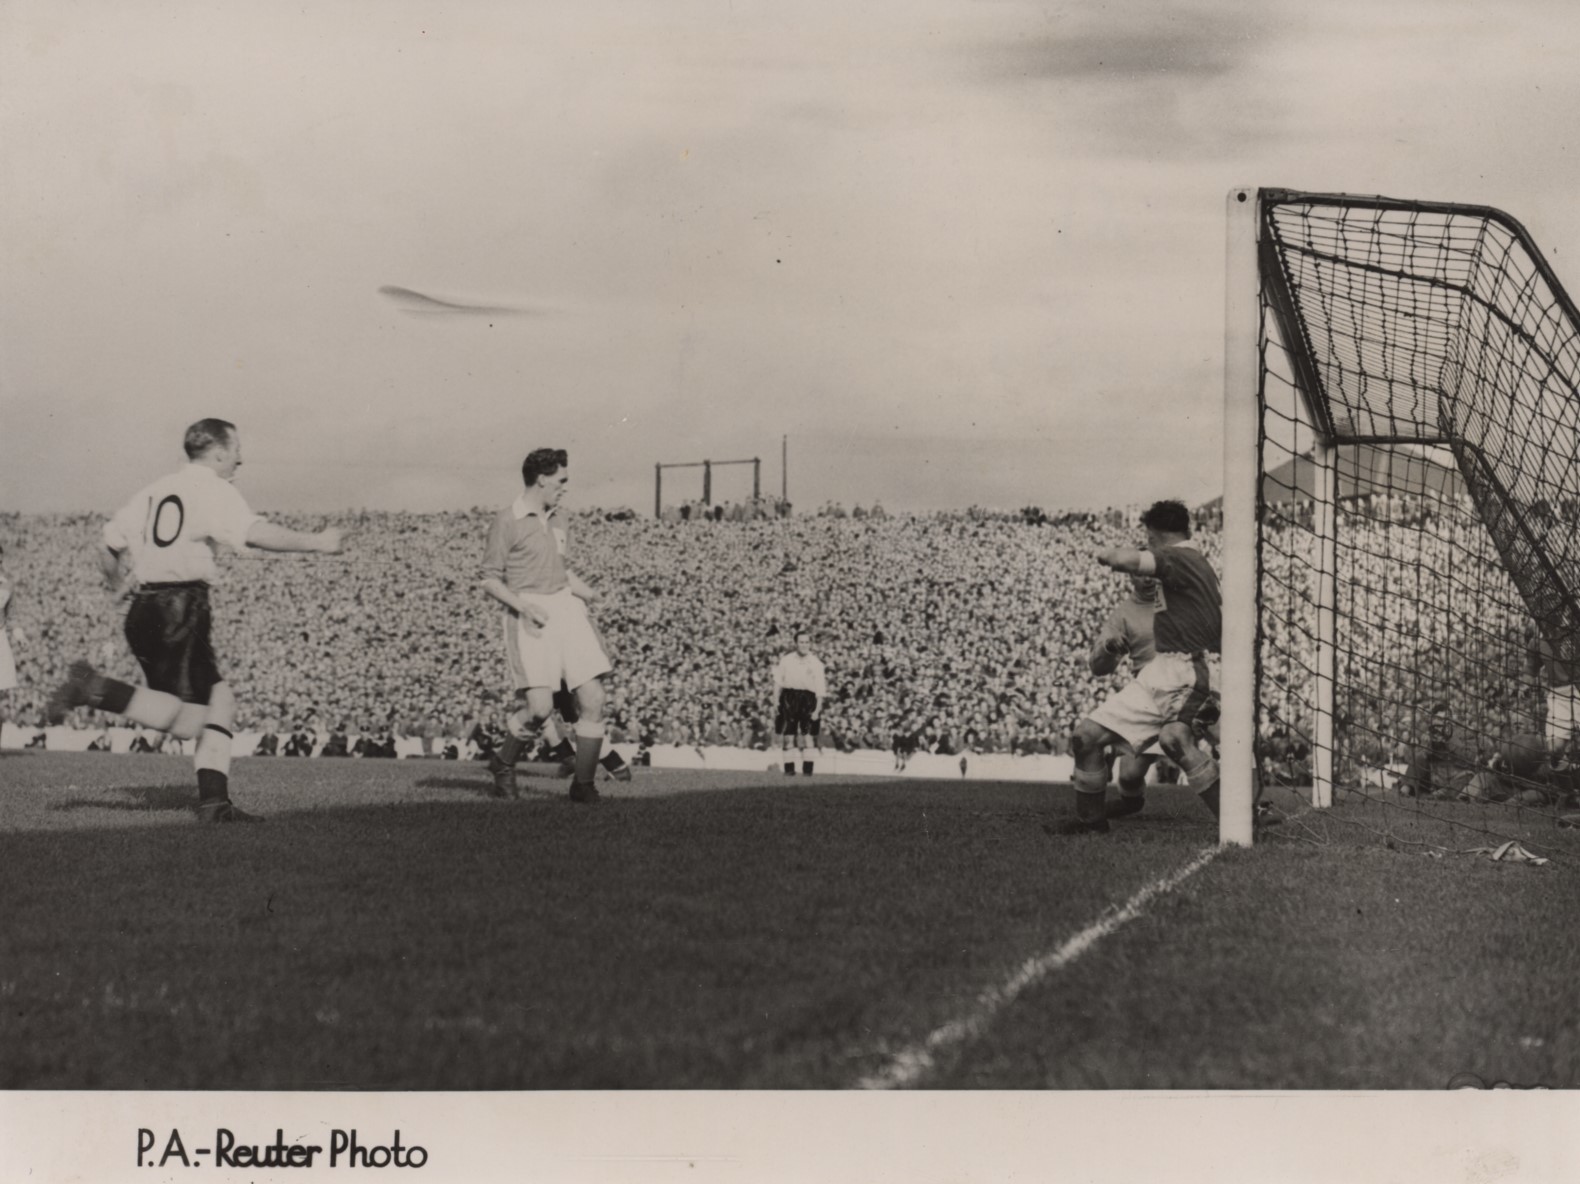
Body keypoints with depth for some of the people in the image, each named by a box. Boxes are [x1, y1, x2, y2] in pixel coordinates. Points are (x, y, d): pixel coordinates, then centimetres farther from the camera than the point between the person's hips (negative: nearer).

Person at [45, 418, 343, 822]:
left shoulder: (157, 490, 20)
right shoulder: (213, 489, -3)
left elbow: (108, 547, 19)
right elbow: (256, 534, -18)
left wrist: (120, 588, 35)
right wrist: (316, 542, -10)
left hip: (144, 610, 9)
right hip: (180, 610, -9)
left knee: (220, 700, 11)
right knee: (187, 723, -10)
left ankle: (214, 802, 5)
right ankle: (95, 689, -18)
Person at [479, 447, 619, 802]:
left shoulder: (551, 519, 18)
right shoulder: (507, 521, -4)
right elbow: (490, 579, -4)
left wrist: (584, 590, 10)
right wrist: (524, 606, -18)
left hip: (566, 609, 7)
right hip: (531, 619, -7)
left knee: (593, 700, -4)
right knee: (540, 706, -18)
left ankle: (583, 784, 7)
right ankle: (504, 763, 10)